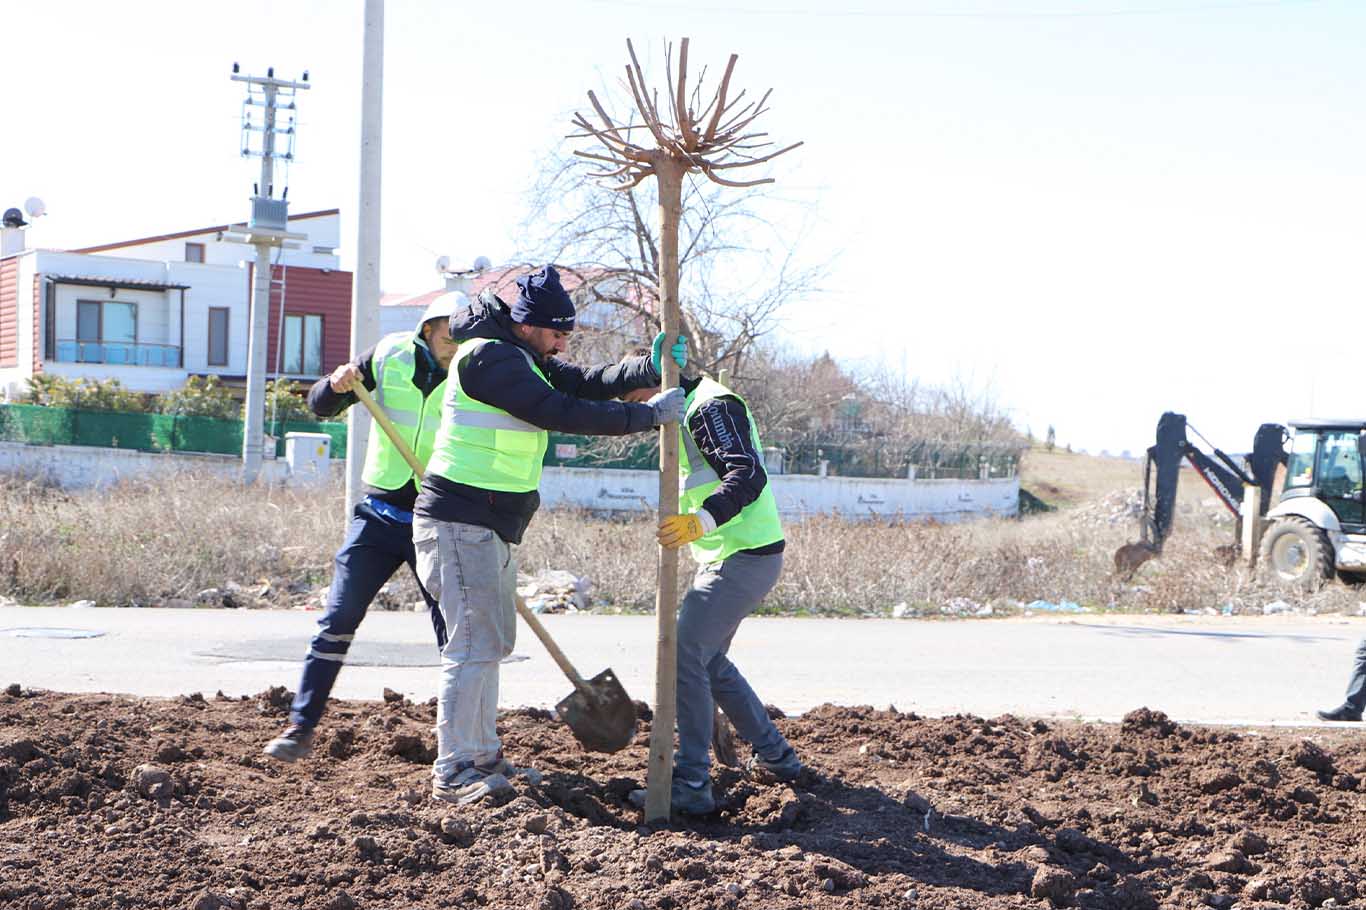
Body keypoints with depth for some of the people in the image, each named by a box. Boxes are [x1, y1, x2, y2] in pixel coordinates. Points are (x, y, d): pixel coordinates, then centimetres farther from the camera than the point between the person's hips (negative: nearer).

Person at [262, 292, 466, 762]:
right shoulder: (390, 355, -2)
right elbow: (320, 406, 6)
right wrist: (336, 385, -17)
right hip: (379, 515, 1)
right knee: (338, 618, 0)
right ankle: (300, 727, 6)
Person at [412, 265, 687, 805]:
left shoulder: (525, 357, 15)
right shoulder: (488, 357, -17)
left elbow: (584, 383, 8)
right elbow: (561, 413, -23)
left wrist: (650, 368, -7)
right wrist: (649, 415, -19)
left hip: (494, 527, 11)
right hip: (460, 522, -11)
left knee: (493, 641, 15)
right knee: (475, 643, -12)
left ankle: (482, 757, 24)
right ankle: (452, 773, -9)